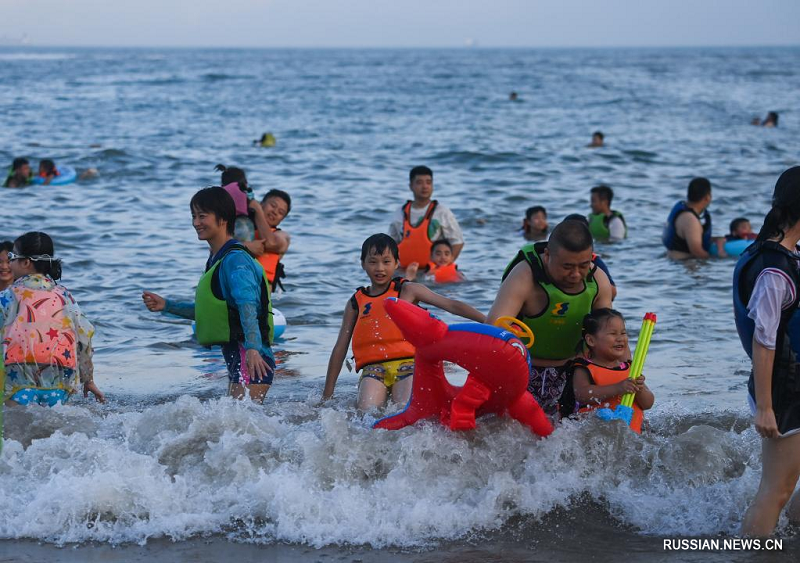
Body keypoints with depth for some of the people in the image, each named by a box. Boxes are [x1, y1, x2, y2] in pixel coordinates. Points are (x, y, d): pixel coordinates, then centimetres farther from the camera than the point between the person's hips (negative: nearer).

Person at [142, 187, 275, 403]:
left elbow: (248, 307, -28)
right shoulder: (216, 259, 18)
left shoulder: (235, 260, -13)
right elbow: (208, 310, 29)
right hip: (236, 357, 11)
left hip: (253, 361, -11)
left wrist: (252, 348, -41)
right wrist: (167, 305, 26)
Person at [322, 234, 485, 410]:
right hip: (373, 368, 1)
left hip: (407, 363, -1)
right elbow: (340, 348, 19)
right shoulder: (356, 302, 18)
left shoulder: (407, 291, 12)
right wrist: (327, 394, 16)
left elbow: (451, 305, 7)